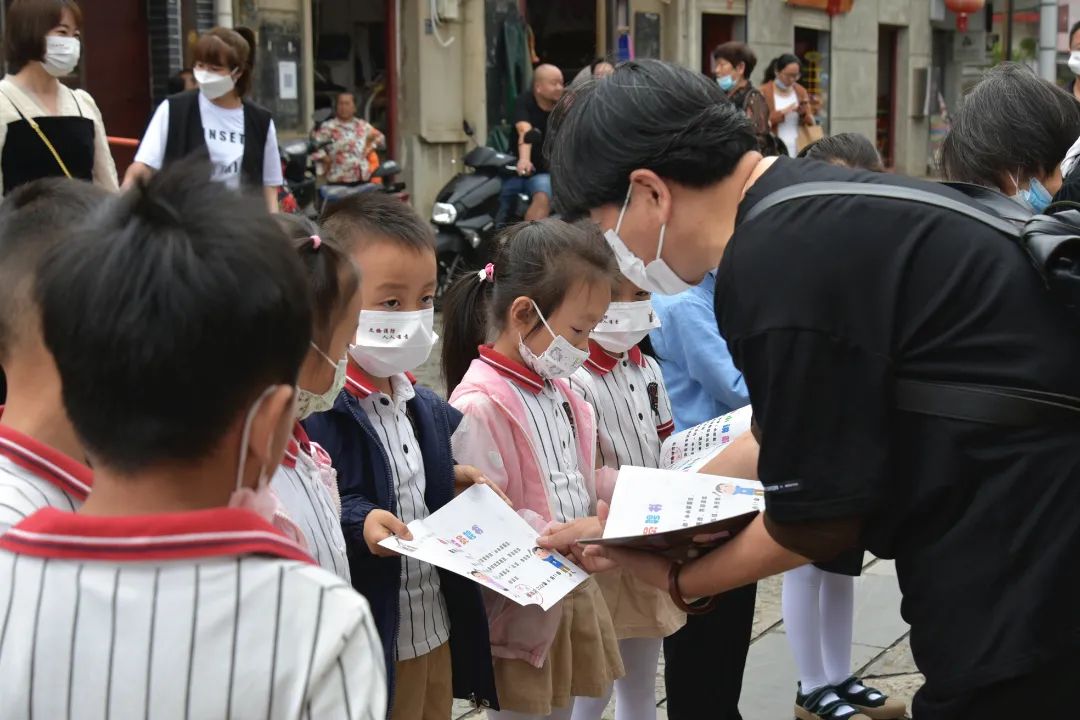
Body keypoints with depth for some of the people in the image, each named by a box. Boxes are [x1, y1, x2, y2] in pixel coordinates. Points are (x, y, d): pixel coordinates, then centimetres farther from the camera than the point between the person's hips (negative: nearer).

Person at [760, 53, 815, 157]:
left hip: (798, 150, 4)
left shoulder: (801, 91, 14)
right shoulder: (764, 92, 0)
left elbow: (811, 122, 16)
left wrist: (804, 114, -6)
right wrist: (782, 112, -17)